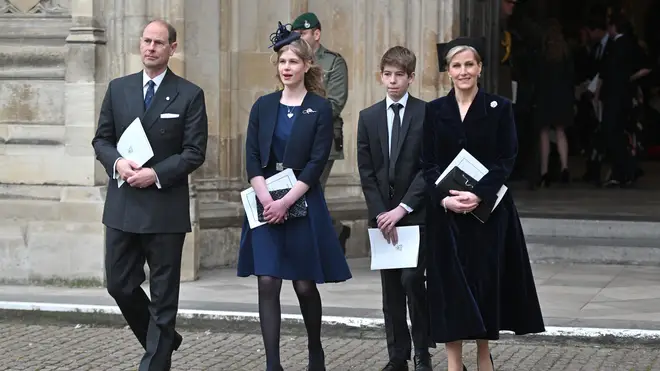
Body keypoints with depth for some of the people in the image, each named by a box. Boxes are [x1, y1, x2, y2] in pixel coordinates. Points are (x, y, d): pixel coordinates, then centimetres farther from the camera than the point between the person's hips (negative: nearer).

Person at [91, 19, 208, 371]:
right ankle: (163, 339, 28)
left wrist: (156, 174, -17)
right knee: (120, 285, 7)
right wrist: (117, 162, -11)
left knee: (163, 294, 2)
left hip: (165, 206, -4)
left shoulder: (189, 95, -2)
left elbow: (195, 152, -6)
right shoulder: (118, 88, 8)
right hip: (122, 205, 4)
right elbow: (101, 139, 9)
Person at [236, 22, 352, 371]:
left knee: (305, 284, 4)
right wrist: (266, 199, -12)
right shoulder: (263, 106, 8)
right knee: (267, 283, -5)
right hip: (266, 203, 2)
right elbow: (252, 158, 3)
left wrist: (285, 202, -16)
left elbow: (316, 163, -8)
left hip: (303, 204, -2)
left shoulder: (320, 108, -1)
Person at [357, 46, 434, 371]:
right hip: (382, 213, 4)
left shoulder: (427, 115, -3)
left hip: (417, 213, -4)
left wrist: (403, 208, -12)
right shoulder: (368, 117, 8)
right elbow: (366, 171, 5)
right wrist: (381, 212, -5)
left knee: (411, 279, -12)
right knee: (391, 287, 5)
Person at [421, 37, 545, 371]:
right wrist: (444, 198, -14)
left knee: (485, 278, 2)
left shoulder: (499, 108, 0)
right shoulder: (435, 110, 5)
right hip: (445, 211, 1)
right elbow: (428, 164, 3)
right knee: (450, 282, -2)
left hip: (488, 208, -1)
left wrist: (479, 195, -18)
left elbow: (506, 160, -4)